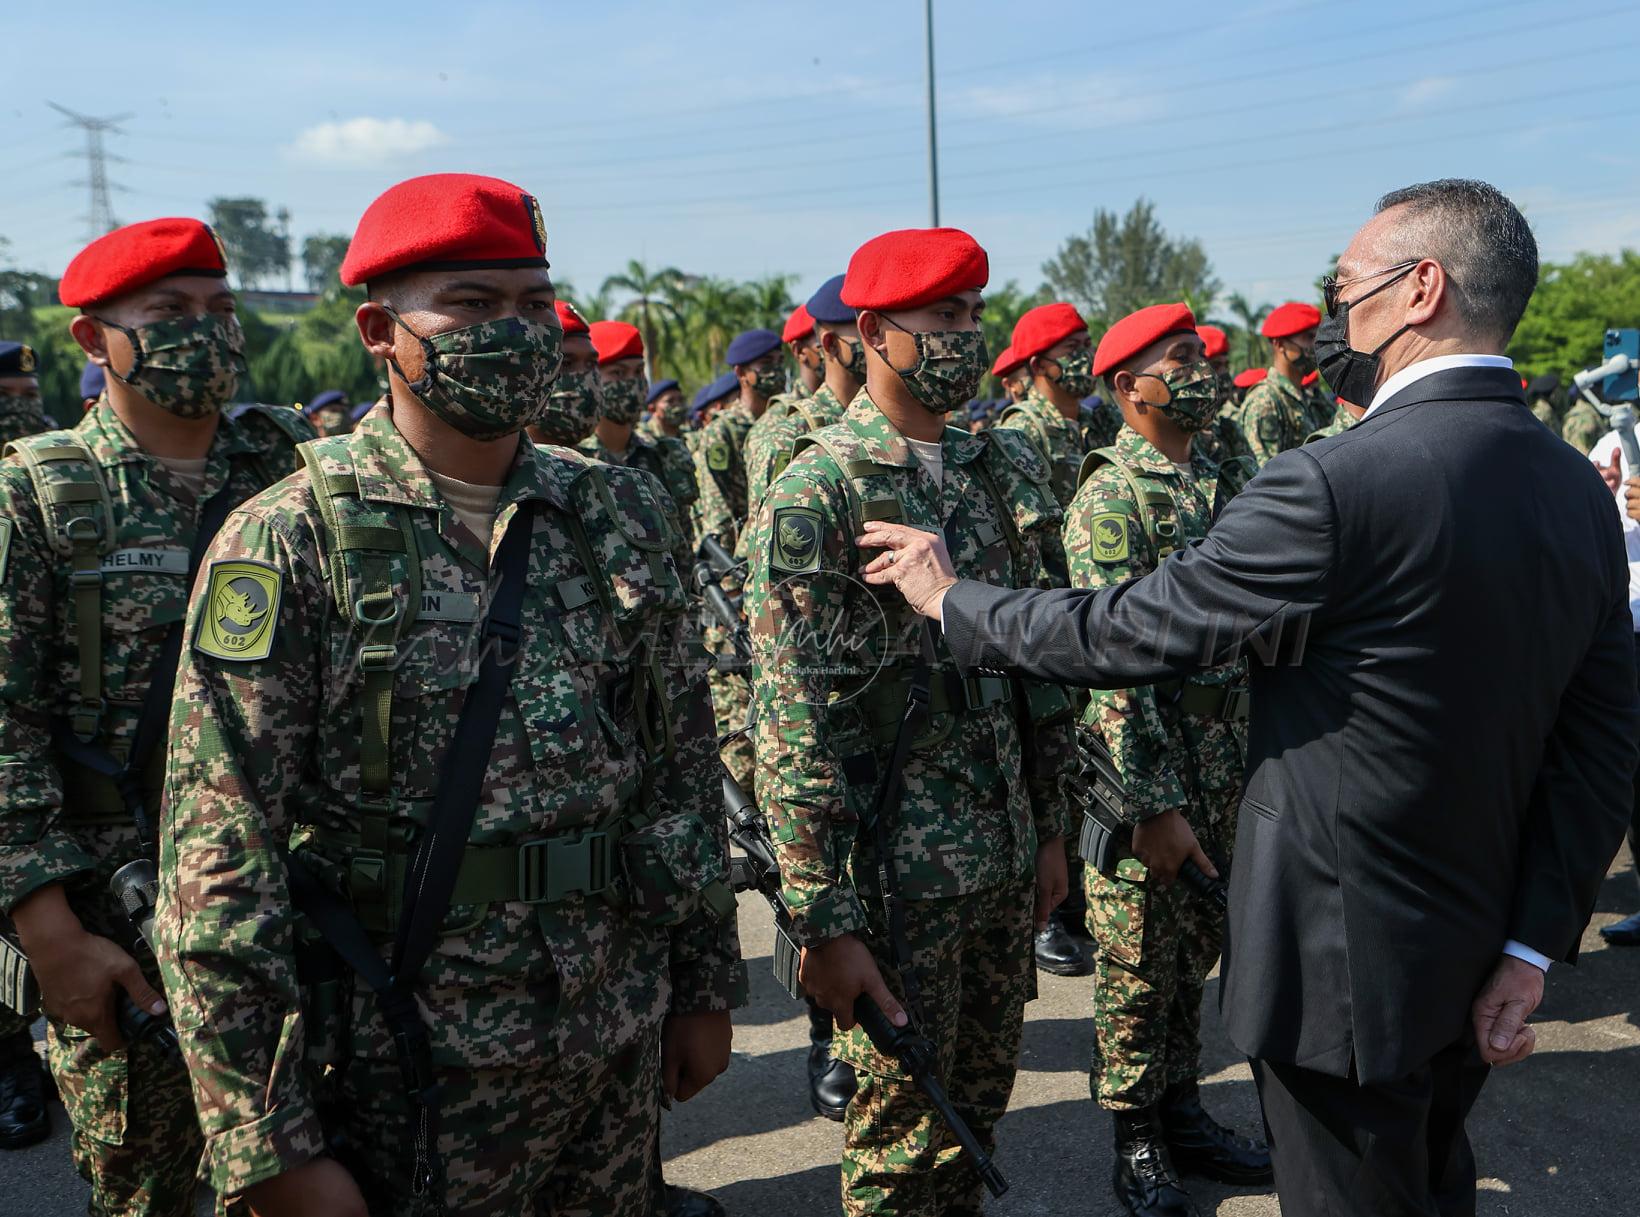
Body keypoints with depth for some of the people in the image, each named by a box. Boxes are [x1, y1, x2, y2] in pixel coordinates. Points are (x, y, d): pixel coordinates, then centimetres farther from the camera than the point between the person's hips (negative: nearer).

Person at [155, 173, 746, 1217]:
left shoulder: (615, 514, 2)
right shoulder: (290, 543, -11)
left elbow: (684, 762, 8)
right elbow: (222, 867, -13)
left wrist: (706, 983, 9)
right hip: (412, 1079, -4)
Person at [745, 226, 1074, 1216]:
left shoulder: (1009, 468, 5)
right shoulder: (816, 495, -14)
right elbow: (795, 724, -16)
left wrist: (1051, 830, 11)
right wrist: (824, 920, -17)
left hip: (1009, 859, 6)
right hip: (897, 873, -5)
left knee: (982, 1099, 20)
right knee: (902, 1134, 10)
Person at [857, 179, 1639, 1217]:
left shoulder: (1339, 486, -25)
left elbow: (1128, 634, -19)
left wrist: (952, 599, -5)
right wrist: (1533, 946, 3)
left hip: (1345, 962, -8)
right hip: (1477, 956, 8)